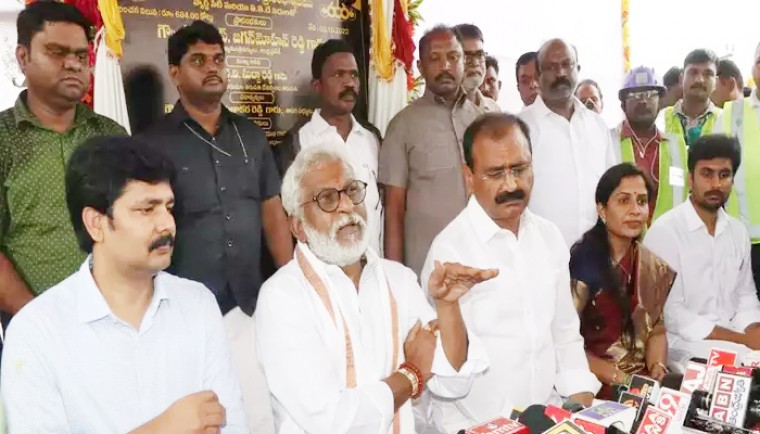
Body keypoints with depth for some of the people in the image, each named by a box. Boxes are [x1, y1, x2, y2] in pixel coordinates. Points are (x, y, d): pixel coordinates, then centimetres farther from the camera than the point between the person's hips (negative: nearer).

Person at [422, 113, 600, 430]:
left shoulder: (550, 237, 5)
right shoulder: (450, 248, -15)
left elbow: (565, 332, 12)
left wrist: (581, 399, 1)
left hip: (550, 414, 5)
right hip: (479, 422, -5)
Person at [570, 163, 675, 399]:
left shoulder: (654, 267, 6)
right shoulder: (581, 262, -14)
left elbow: (657, 330, 13)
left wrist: (659, 370, -5)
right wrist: (619, 378, -16)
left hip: (642, 380, 7)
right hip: (593, 386, -6)